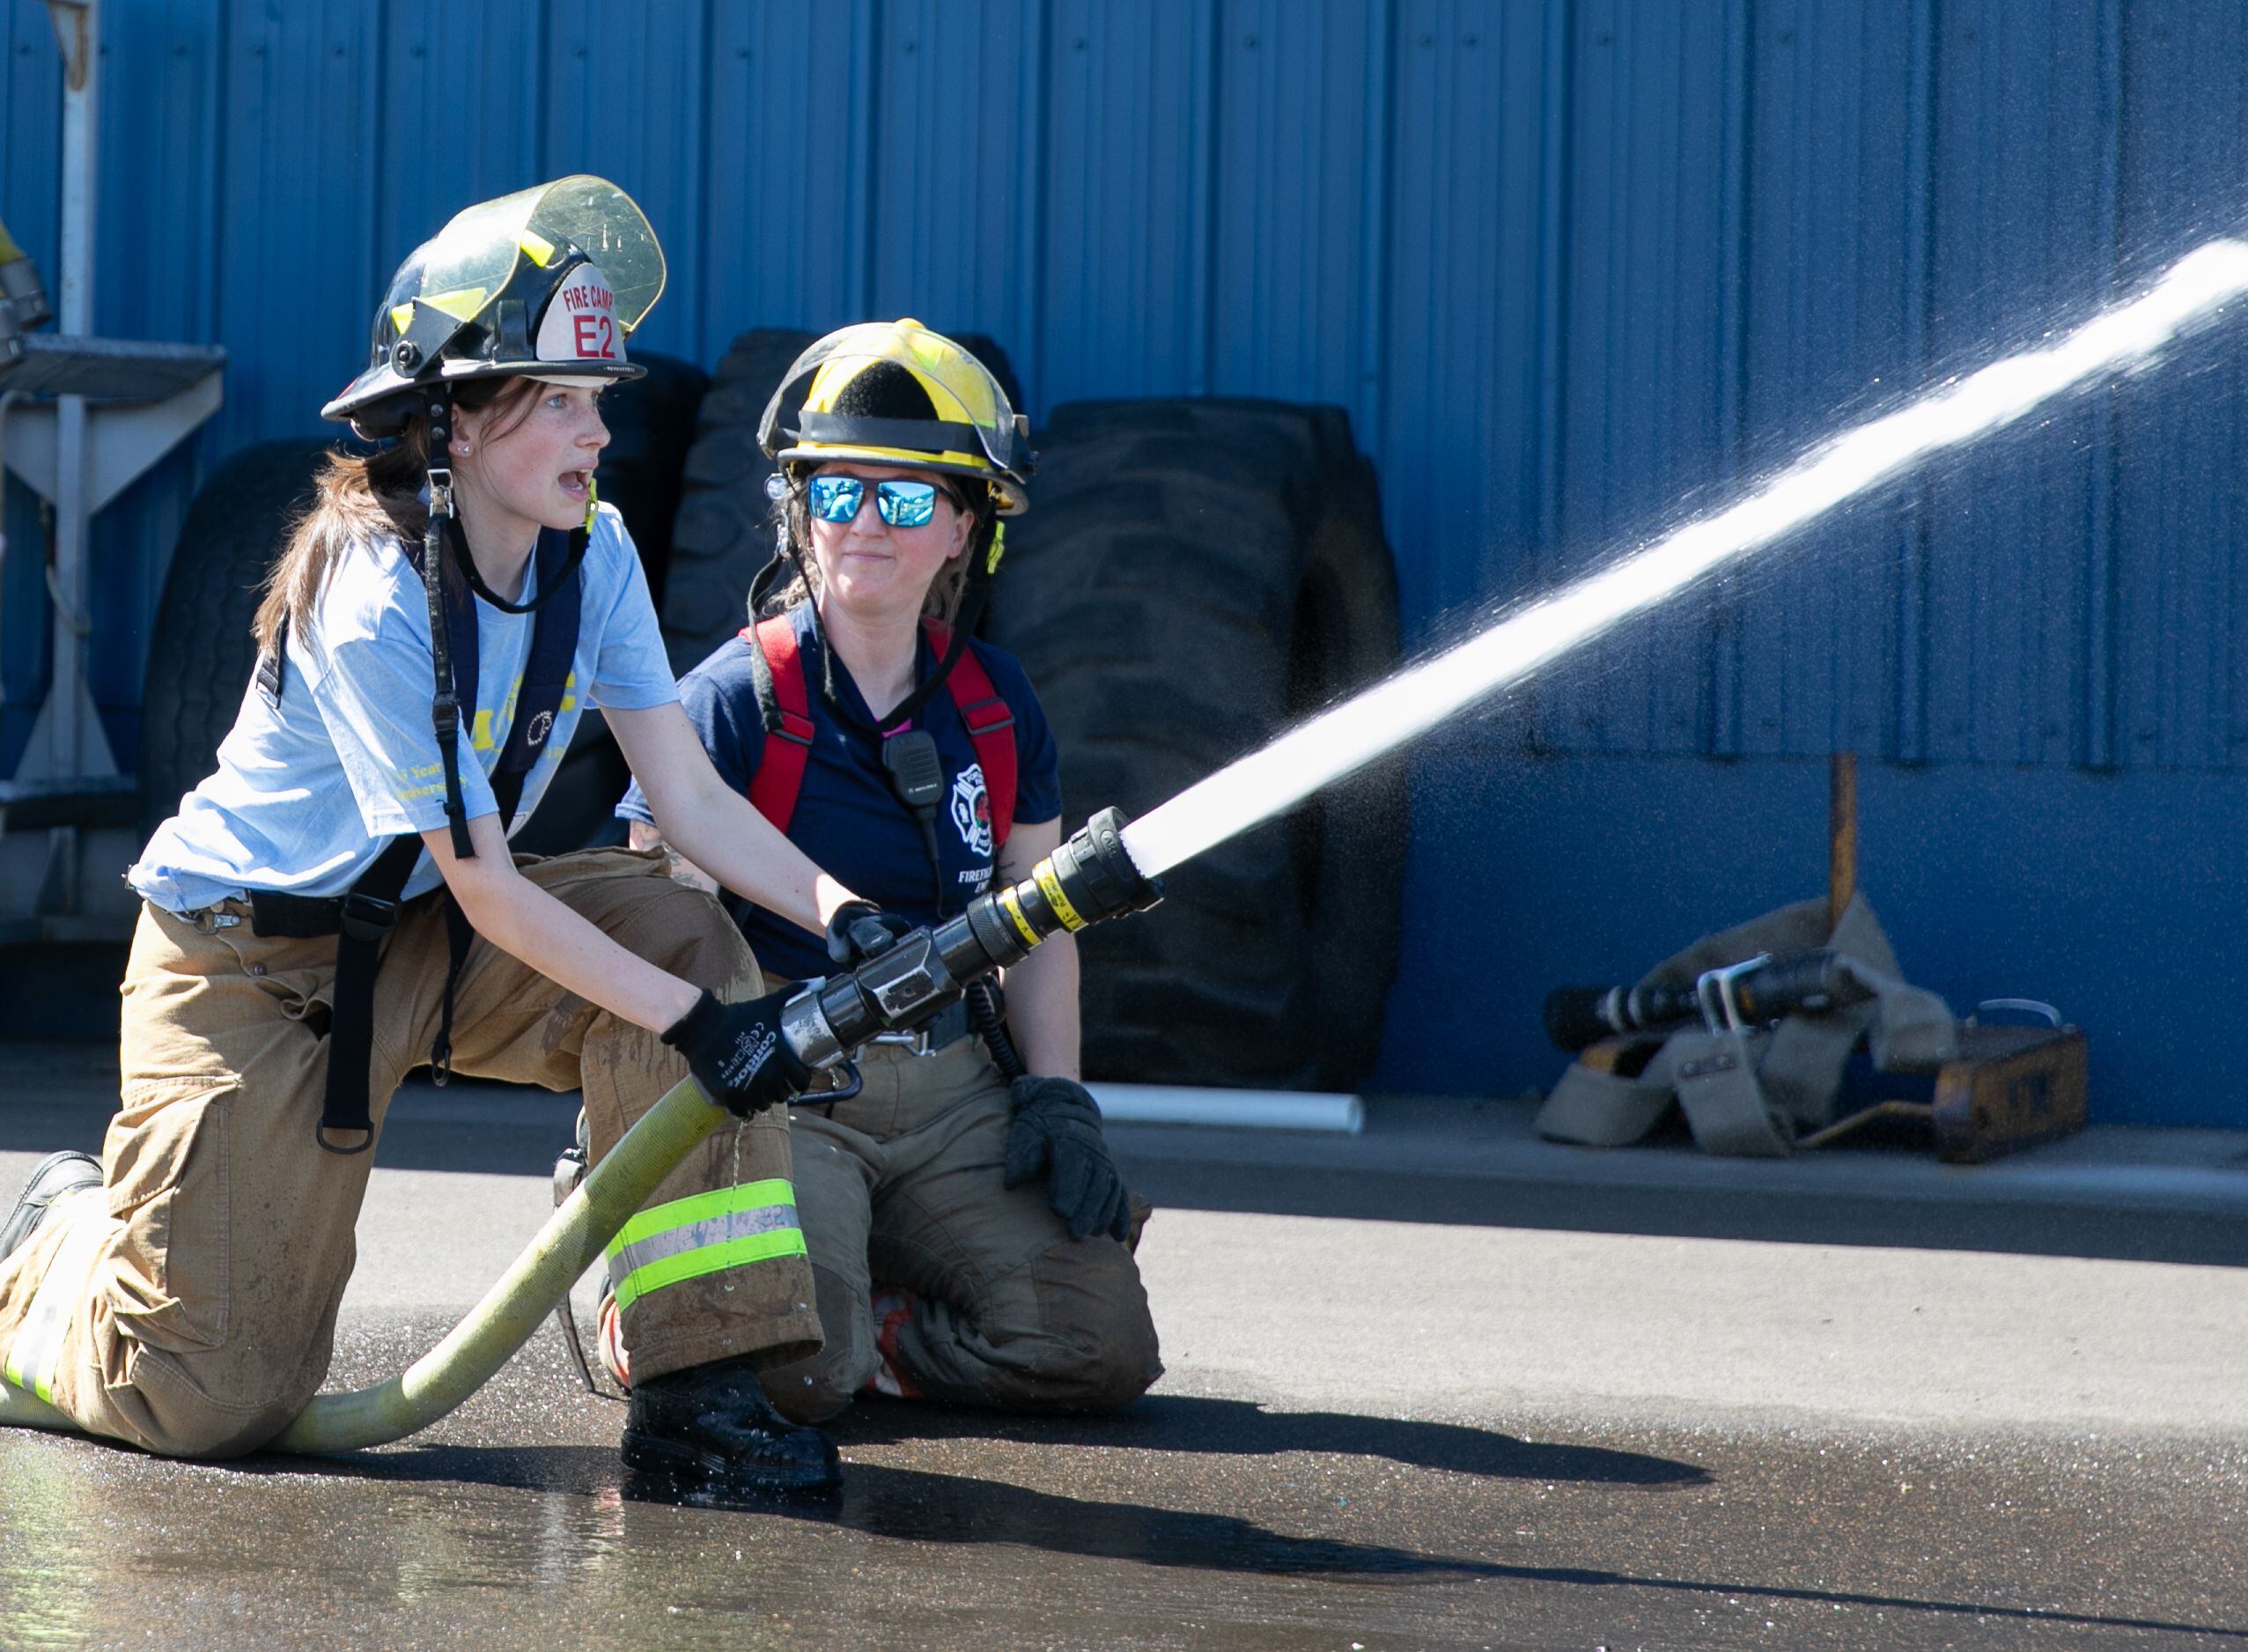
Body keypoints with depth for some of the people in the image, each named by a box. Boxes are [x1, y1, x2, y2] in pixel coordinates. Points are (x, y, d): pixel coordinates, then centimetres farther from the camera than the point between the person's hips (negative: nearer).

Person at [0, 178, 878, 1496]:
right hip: (246, 960, -7)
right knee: (214, 1400, -10)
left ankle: (702, 1381, -17)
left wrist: (836, 911, -27)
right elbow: (487, 893, -26)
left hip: (427, 937, 7)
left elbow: (693, 798, -9)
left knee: (685, 934, -21)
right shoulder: (373, 599, -28)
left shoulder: (592, 553, -7)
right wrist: (698, 1025, -31)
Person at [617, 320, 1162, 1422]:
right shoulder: (732, 701, -6)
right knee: (795, 1371, -27)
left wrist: (1057, 1099, 4)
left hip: (955, 1095, 5)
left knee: (1099, 1348, -12)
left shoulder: (995, 703, 10)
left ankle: (861, 1312, 11)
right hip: (780, 1100, -5)